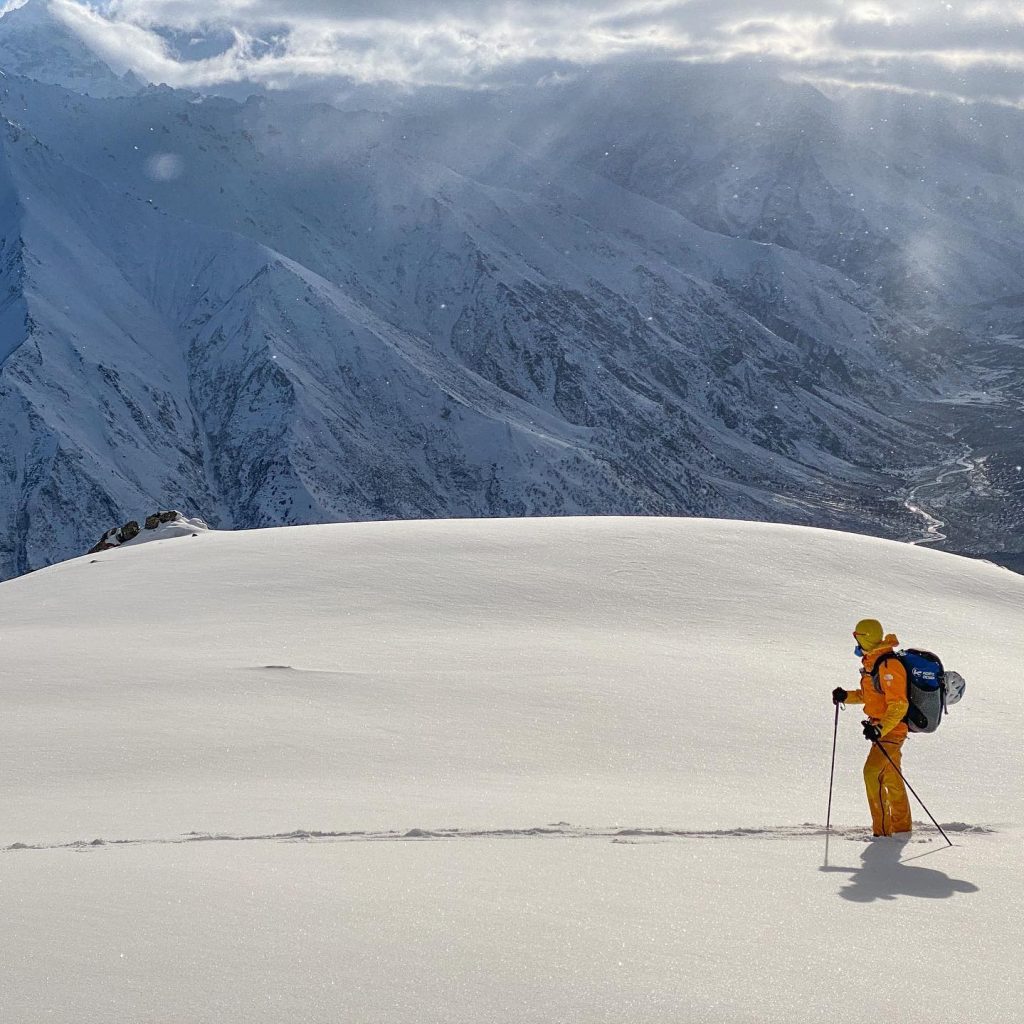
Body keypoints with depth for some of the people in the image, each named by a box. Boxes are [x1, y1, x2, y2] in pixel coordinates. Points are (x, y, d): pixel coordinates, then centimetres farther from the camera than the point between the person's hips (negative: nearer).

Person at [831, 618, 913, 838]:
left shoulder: (888, 666, -22)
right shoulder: (873, 663, 10)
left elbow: (899, 705, -26)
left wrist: (880, 728, -35)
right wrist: (846, 696, 12)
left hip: (891, 729, -11)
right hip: (882, 728, 11)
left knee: (873, 773, -17)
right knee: (891, 779, 19)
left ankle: (883, 829, -16)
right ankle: (901, 826, 30)